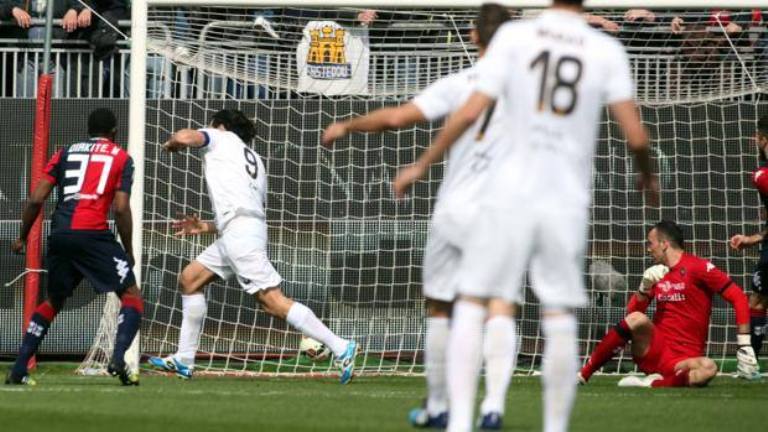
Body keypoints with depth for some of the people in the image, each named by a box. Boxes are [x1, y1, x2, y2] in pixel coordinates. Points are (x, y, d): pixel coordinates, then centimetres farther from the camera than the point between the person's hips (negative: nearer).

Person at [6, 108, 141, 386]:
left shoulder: (65, 153, 21)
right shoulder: (120, 158, 11)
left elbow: (36, 199, 12)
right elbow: (121, 208, 0)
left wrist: (22, 237, 22)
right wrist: (128, 251, 10)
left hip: (60, 236, 5)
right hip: (93, 235, -5)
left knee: (53, 302, 23)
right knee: (131, 296, 3)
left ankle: (19, 370, 16)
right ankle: (118, 359, -21)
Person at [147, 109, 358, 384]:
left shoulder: (221, 138, 11)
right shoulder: (254, 161, 30)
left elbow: (186, 137, -7)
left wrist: (172, 143, 18)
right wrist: (205, 227, 34)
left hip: (240, 231, -9)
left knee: (272, 301, -16)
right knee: (189, 279, 18)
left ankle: (340, 348, -22)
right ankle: (184, 361, 18)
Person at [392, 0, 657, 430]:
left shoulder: (514, 36, -3)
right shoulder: (607, 51, -1)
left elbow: (470, 113, -7)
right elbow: (636, 136, -3)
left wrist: (421, 165, 4)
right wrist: (648, 175, 19)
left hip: (510, 194, -1)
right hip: (567, 201, 1)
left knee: (472, 305, 7)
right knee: (560, 319, 7)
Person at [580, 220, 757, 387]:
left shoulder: (698, 268, -4)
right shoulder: (657, 273, 14)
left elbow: (738, 298, -7)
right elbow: (631, 312, 14)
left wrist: (744, 343, -13)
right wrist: (645, 287, -5)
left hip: (682, 360, -4)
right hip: (655, 348, 4)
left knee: (708, 368, -36)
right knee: (637, 319, -27)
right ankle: (583, 374, -26)